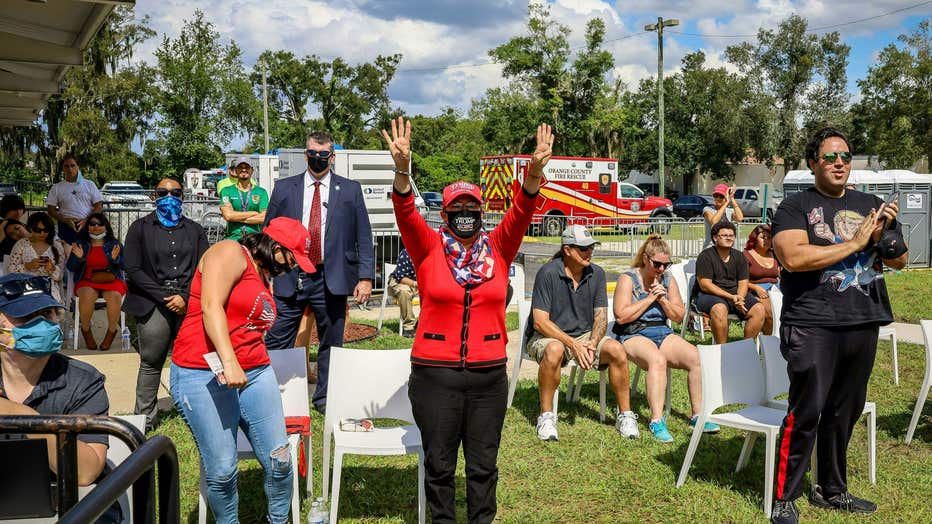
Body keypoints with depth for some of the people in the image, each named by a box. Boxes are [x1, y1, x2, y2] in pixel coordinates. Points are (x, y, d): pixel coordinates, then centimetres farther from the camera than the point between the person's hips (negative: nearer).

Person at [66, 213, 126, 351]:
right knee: (86, 295, -35)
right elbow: (70, 268, 9)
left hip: (111, 280, 0)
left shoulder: (114, 244, 13)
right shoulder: (80, 244, 14)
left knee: (114, 296, -35)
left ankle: (111, 332, -12)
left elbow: (123, 266, 4)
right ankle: (86, 330, -11)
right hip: (87, 281, 0)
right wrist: (78, 257, -11)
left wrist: (115, 259, -17)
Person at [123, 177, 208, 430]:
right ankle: (145, 418, 7)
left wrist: (185, 297, -8)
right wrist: (164, 297, -7)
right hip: (153, 304, -1)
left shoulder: (195, 230, 17)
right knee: (151, 362, -1)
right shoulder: (140, 228, 11)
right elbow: (132, 269, 1)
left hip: (189, 302, 1)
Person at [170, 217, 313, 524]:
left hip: (256, 373, 8)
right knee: (221, 471, -5)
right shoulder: (231, 253, -6)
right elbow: (211, 307, -19)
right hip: (204, 375, -8)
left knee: (279, 460, 2)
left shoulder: (265, 277, 21)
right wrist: (229, 362, -27)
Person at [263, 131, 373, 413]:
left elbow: (364, 237, 4)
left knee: (331, 344, 10)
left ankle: (325, 398, 24)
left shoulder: (350, 190, 6)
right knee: (276, 343, 0)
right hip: (290, 277, 0)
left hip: (332, 280, 0)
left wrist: (365, 277, -4)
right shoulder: (284, 188, 8)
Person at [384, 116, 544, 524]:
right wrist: (402, 169, -34)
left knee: (484, 463, 13)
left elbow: (521, 213, -11)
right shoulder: (429, 248, 0)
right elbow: (406, 213, -15)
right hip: (434, 373, -1)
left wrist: (535, 171, -29)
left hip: (489, 372, 2)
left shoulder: (498, 248, 4)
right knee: (439, 463, 10)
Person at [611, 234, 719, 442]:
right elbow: (621, 316, -12)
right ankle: (656, 420, -37)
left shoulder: (668, 280, 13)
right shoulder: (628, 279, -2)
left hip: (662, 332, 5)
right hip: (633, 335, -5)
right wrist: (650, 298, -11)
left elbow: (679, 316, 12)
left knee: (695, 356, -21)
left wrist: (663, 300, -6)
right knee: (657, 359, -37)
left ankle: (697, 415, -10)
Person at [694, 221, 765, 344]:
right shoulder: (705, 256, -4)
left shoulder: (739, 257, 14)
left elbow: (743, 283, 9)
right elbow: (705, 285, -12)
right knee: (720, 309, -38)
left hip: (736, 294, 5)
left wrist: (740, 298, -15)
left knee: (759, 309, -19)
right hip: (710, 295, -5)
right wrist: (731, 297, -18)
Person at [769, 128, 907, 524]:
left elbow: (899, 261, 17)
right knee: (806, 412, -6)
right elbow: (793, 257, -19)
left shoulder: (870, 205, 15)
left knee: (846, 410, 14)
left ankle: (832, 490, 28)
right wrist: (854, 243, -14)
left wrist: (886, 235, -5)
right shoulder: (796, 207, -2)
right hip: (813, 326, -6)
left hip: (863, 326, 6)